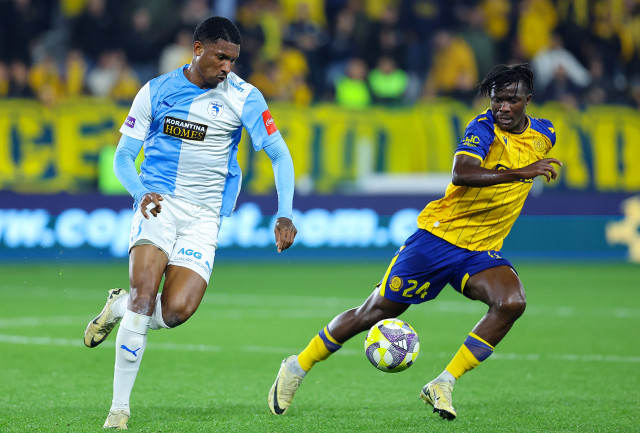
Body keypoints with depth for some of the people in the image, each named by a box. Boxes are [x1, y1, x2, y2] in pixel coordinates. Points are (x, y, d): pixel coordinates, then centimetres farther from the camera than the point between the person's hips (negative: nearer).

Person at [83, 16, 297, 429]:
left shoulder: (244, 98, -1)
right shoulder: (156, 92, 3)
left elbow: (279, 154, -1)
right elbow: (123, 156, 7)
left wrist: (285, 216, -14)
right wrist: (141, 192, -14)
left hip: (204, 215, 0)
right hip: (158, 204, 0)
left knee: (177, 310, -19)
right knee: (145, 291, -22)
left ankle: (120, 307, 16)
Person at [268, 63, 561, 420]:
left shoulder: (544, 135, 3)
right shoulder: (485, 126, -15)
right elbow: (461, 173, -35)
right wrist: (519, 172, -42)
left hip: (482, 251, 4)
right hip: (439, 234, -4)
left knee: (512, 303, -26)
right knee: (376, 312, 2)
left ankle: (443, 385, -18)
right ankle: (298, 367, 22)